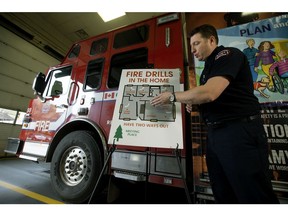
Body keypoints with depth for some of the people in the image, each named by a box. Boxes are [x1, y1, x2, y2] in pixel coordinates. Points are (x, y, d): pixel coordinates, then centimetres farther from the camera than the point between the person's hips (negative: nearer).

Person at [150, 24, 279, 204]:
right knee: (223, 195, 16)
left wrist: (172, 96, -11)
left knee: (255, 197, 6)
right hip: (215, 134, 9)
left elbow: (209, 93, -24)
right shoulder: (209, 66, 21)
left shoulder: (227, 54, -6)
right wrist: (193, 103, 7)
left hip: (240, 132, -8)